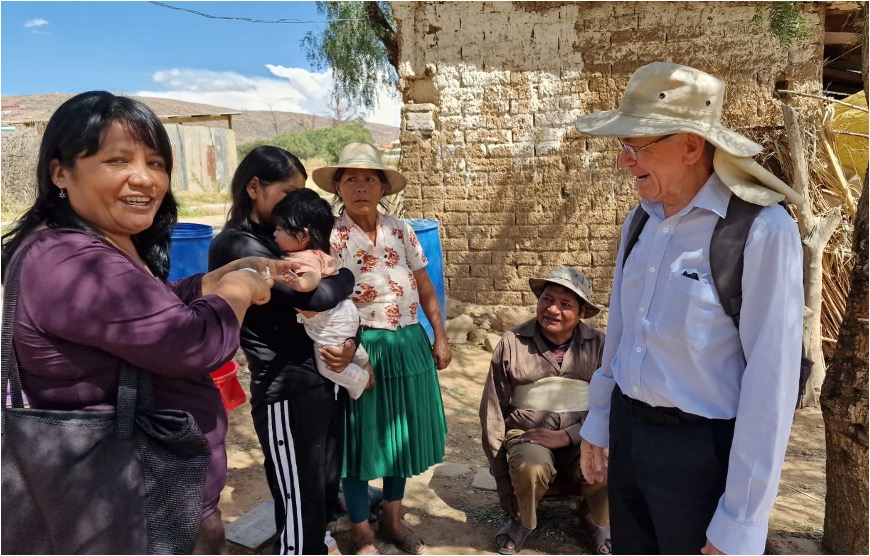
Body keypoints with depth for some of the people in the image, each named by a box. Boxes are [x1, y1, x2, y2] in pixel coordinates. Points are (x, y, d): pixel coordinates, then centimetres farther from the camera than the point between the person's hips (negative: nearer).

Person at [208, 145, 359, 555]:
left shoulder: (281, 238, 12)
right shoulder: (237, 246, -15)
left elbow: (339, 305, 10)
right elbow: (318, 295, -25)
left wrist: (350, 342, -10)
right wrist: (345, 275, -4)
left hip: (325, 381, 8)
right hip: (287, 391, -8)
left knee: (326, 491, 21)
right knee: (300, 507, 5)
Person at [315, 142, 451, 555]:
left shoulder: (401, 231, 4)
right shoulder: (330, 236, -9)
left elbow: (425, 288, 10)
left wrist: (440, 337, 8)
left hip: (409, 345, 5)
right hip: (362, 347, -4)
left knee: (401, 432, 16)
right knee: (361, 438, 7)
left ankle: (392, 519, 37)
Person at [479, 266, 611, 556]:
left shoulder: (598, 345, -3)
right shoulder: (512, 342, -5)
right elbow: (494, 410, 0)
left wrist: (565, 435, -19)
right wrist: (501, 475, 0)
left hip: (581, 437, 1)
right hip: (527, 434, -1)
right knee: (531, 467, -33)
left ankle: (597, 521, 8)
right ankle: (522, 519, 4)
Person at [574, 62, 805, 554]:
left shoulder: (761, 231, -19)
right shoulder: (641, 220, 1)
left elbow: (771, 382, -19)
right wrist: (598, 424, 14)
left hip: (703, 449, -6)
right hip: (628, 432, 6)